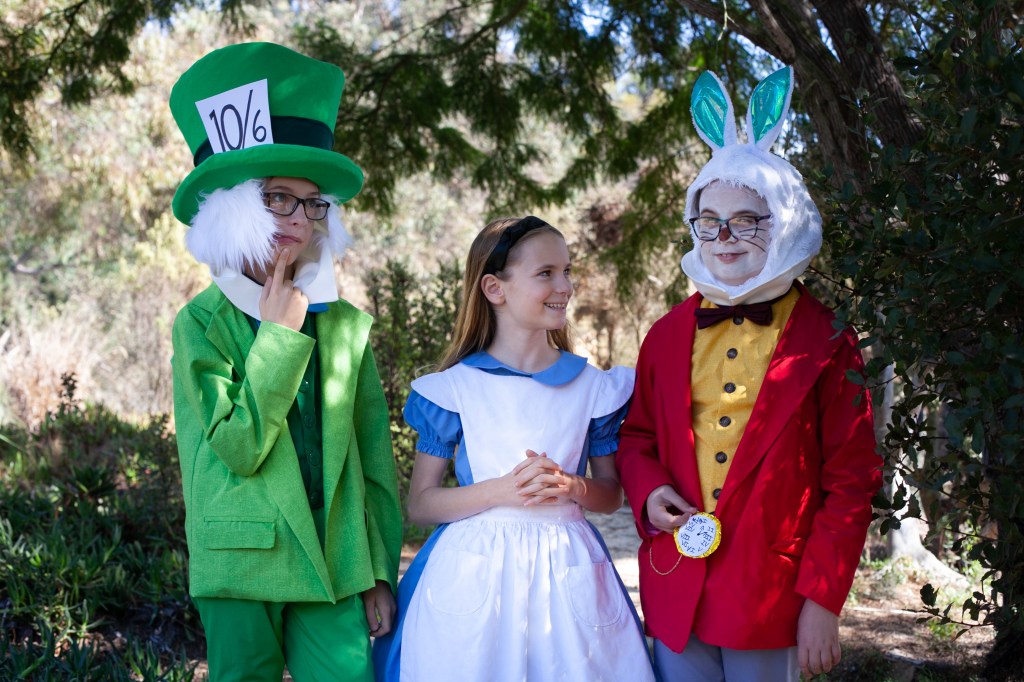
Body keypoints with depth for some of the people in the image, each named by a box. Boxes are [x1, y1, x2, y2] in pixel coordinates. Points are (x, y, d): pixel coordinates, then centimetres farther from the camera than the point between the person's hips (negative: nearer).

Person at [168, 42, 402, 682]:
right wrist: (278, 335, -12)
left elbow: (376, 456, 6)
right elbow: (237, 450, -14)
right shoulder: (202, 323, -3)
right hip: (241, 564, -2)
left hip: (335, 565, 2)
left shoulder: (347, 324, 5)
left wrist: (383, 571, 4)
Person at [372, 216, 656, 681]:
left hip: (566, 571, 2)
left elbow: (611, 494, 11)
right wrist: (500, 491, -16)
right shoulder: (455, 388, -2)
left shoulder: (592, 387, 5)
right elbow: (419, 504, -1)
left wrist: (573, 486, -11)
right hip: (475, 570, -2)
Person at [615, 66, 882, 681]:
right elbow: (637, 438, 17)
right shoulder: (669, 335, 7)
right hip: (675, 589, 3)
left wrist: (823, 599, -8)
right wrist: (648, 490, -6)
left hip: (771, 596, -3)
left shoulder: (824, 342, -3)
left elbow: (850, 481, -4)